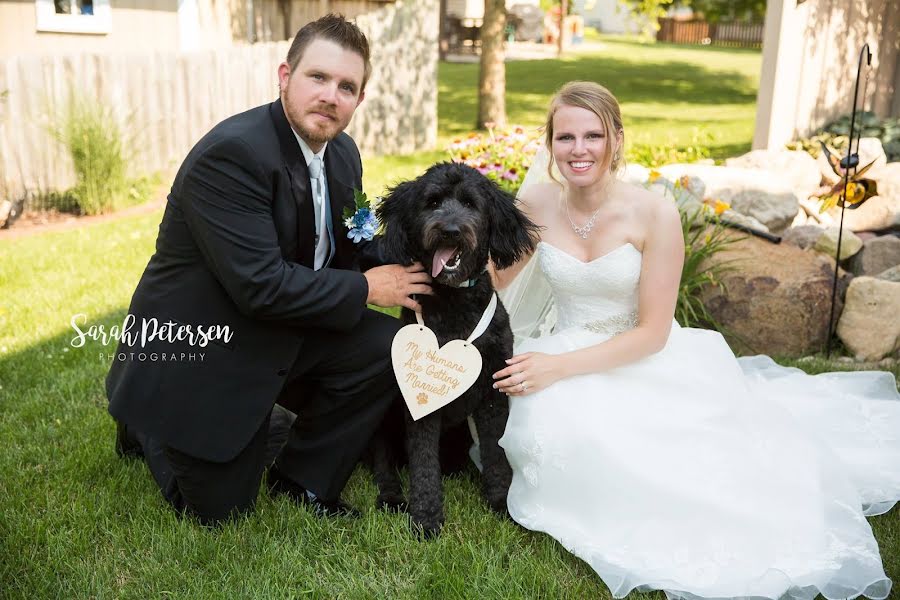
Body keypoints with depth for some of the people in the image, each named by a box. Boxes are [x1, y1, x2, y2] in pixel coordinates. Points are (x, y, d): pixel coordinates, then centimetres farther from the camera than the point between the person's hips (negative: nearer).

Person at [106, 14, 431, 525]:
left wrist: (402, 256, -10)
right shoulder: (230, 153, -27)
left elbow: (347, 249, 8)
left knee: (387, 345, -14)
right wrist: (366, 289, -22)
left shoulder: (343, 154, -1)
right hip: (193, 353, -7)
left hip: (283, 331, 7)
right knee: (219, 512, 2)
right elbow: (261, 285, -31)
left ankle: (302, 477, 7)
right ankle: (152, 428, 31)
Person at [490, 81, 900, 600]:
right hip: (565, 358, 2)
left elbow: (653, 332, -15)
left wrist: (561, 366, -23)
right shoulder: (537, 202, -7)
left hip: (646, 360, -1)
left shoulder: (654, 214, -16)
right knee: (561, 432, -29)